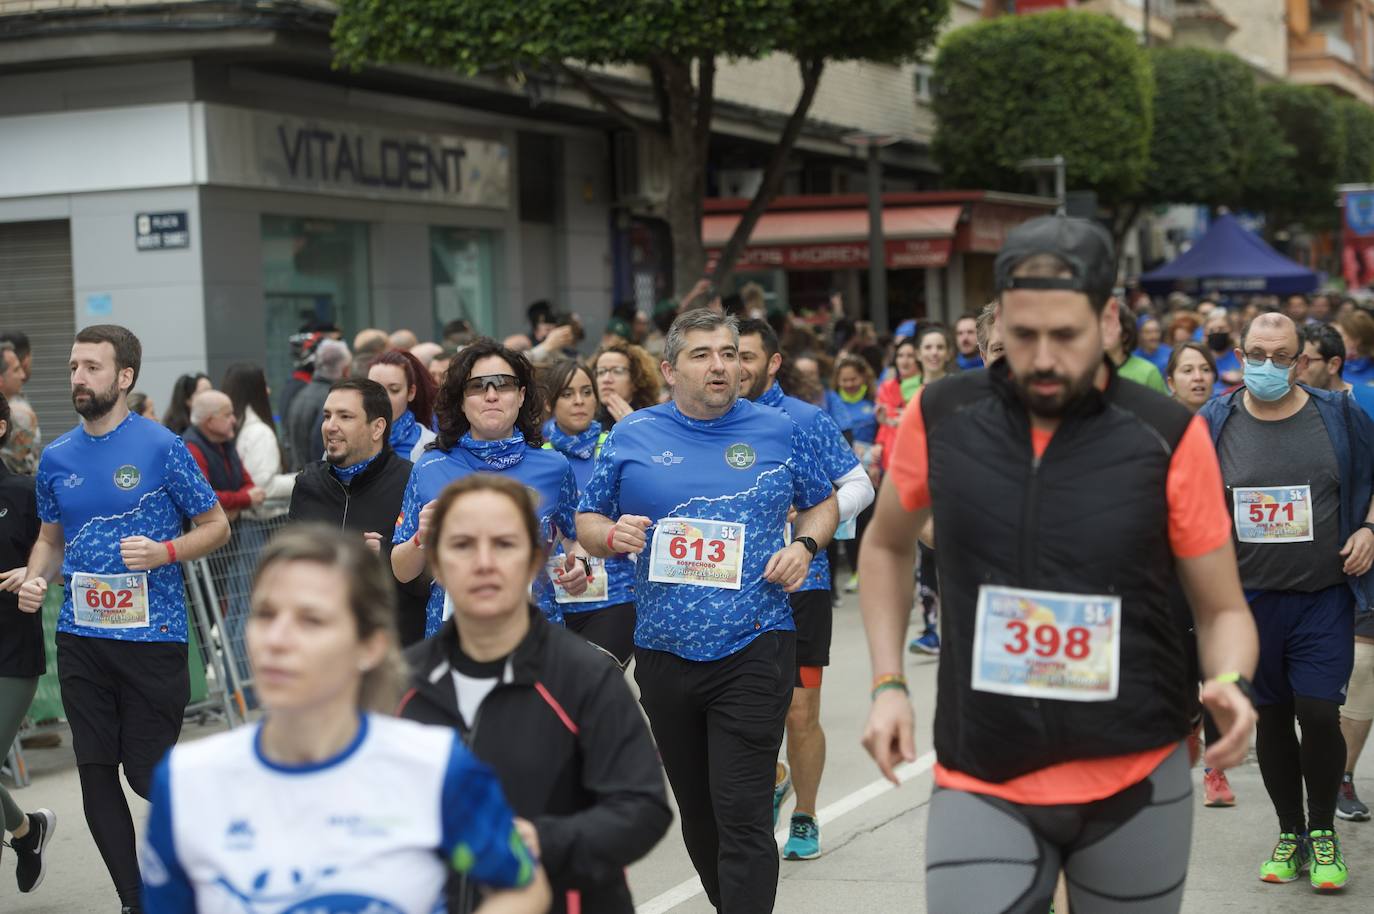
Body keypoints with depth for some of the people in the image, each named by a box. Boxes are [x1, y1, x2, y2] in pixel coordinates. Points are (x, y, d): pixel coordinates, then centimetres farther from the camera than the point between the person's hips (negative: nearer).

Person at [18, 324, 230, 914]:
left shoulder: (161, 447, -6)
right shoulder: (56, 459, 8)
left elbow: (216, 527, 0)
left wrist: (167, 552, -18)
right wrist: (35, 578, 0)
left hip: (153, 636, -5)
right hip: (81, 638, 5)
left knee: (150, 773, -2)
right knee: (95, 771, 4)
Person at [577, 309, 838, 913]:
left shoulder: (778, 431, 3)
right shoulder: (632, 437, 4)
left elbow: (822, 504, 16)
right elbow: (586, 523, 10)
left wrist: (805, 545, -4)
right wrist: (611, 534, -12)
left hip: (754, 649, -2)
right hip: (664, 653, 3)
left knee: (742, 816, -11)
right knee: (697, 811, 15)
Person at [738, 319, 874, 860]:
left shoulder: (807, 420, -3)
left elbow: (859, 486, -1)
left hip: (799, 585, -3)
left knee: (799, 712, 1)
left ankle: (804, 819, 19)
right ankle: (771, 781, 35)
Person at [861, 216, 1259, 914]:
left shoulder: (1168, 438, -9)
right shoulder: (939, 419, -4)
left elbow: (1223, 609, 2)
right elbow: (886, 545, 16)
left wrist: (1229, 684, -19)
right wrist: (888, 684, 5)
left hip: (1136, 782, 0)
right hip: (982, 784, 1)